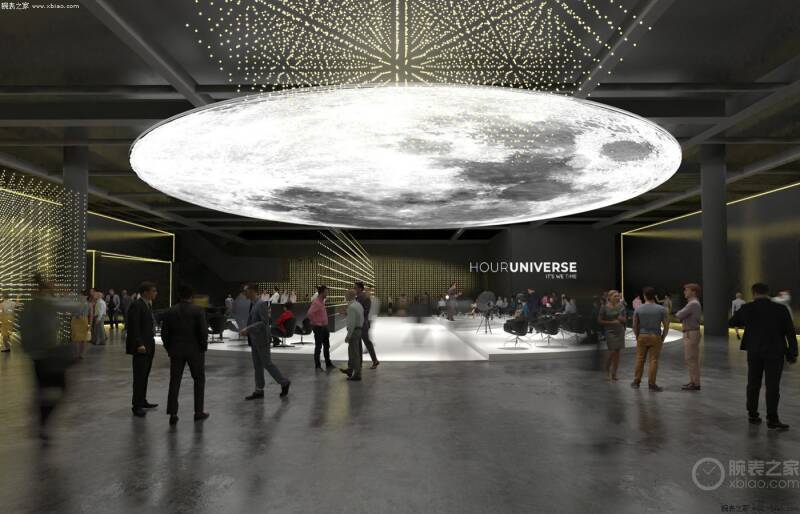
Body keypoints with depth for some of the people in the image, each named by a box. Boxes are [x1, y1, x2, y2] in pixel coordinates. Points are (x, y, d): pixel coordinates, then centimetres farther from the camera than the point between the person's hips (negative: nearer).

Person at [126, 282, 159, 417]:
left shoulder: (148, 305, 14)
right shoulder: (136, 306, -14)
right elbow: (134, 328, -19)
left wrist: (150, 344, 17)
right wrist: (139, 344, -25)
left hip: (149, 346, 9)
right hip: (141, 347, -9)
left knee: (145, 375, 14)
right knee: (139, 376, -5)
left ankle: (142, 401, 24)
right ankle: (136, 405, 1)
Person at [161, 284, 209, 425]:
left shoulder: (170, 311, 2)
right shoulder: (198, 311, -9)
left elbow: (164, 333, 2)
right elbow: (204, 331, -14)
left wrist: (169, 348, 12)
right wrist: (203, 347, 0)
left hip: (176, 351, 3)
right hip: (195, 350, -2)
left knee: (174, 381, 8)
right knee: (199, 379, 10)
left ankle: (172, 413, 3)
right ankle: (198, 412, 13)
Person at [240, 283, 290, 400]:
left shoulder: (261, 304, -17)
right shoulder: (253, 304, 10)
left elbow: (265, 322, -23)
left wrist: (248, 329, -24)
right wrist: (246, 330, 8)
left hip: (261, 340, -9)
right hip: (254, 340, 9)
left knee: (267, 364, -2)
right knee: (257, 366, 11)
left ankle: (284, 383, 12)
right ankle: (259, 391, 18)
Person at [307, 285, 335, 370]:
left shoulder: (322, 301, 9)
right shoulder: (316, 302, -20)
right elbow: (309, 314, -31)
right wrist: (315, 322, -20)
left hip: (324, 327, 9)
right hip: (318, 328, -9)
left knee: (327, 346, 14)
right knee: (318, 347, 2)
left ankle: (328, 364, 23)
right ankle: (317, 366, 12)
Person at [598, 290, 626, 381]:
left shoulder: (621, 306, 4)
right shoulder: (604, 307, -8)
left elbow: (624, 319, 13)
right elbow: (599, 320, -6)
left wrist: (622, 319, -10)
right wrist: (612, 322, -13)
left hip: (620, 331, 4)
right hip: (610, 332, -4)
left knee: (617, 353, 4)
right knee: (612, 352, -10)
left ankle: (614, 374, 14)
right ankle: (607, 372, 12)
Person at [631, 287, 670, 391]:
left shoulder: (638, 309, -4)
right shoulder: (661, 309, -6)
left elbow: (635, 326, 0)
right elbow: (666, 326, -5)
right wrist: (662, 339, 7)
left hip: (642, 337, 1)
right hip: (655, 337, -1)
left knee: (640, 359, 11)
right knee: (653, 361, 1)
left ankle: (636, 382, 17)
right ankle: (651, 384, 1)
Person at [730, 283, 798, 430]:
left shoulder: (747, 308, -5)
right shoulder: (780, 310, -7)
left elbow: (731, 323, 10)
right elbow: (790, 332, -4)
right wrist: (792, 354, 3)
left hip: (754, 351, 2)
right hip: (774, 352, -2)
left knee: (753, 384, 13)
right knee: (772, 385, 0)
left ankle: (752, 414, 19)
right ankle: (772, 419, -1)